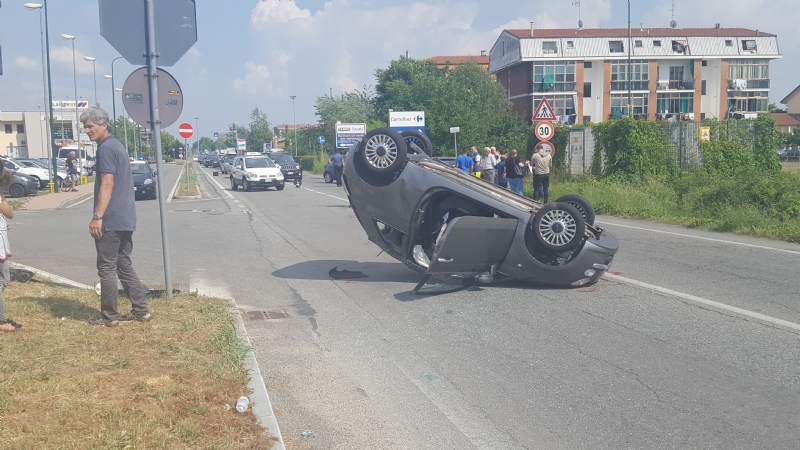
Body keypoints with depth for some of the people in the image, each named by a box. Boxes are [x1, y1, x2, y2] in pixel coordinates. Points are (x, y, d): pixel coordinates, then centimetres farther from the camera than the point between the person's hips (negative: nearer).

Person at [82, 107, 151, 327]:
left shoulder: (105, 148, -12)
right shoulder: (117, 146, 19)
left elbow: (107, 184, -21)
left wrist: (97, 216, -23)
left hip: (111, 219, -10)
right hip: (125, 218, 10)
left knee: (107, 268, -1)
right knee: (124, 266, 14)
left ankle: (109, 316, 6)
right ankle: (141, 310, 15)